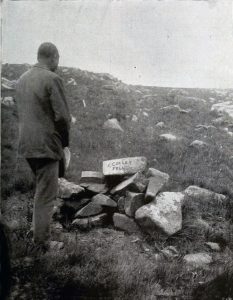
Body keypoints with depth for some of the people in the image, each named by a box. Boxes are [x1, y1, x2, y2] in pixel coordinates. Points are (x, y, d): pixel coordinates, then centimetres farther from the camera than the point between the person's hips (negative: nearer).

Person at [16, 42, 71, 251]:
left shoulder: (22, 79, 11)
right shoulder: (52, 79, -13)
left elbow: (21, 113, 14)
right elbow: (62, 116, -17)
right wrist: (64, 140, 1)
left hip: (26, 144, 8)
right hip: (46, 144, -8)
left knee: (41, 189, 23)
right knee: (46, 194, 1)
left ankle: (40, 230, 31)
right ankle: (42, 242, 8)